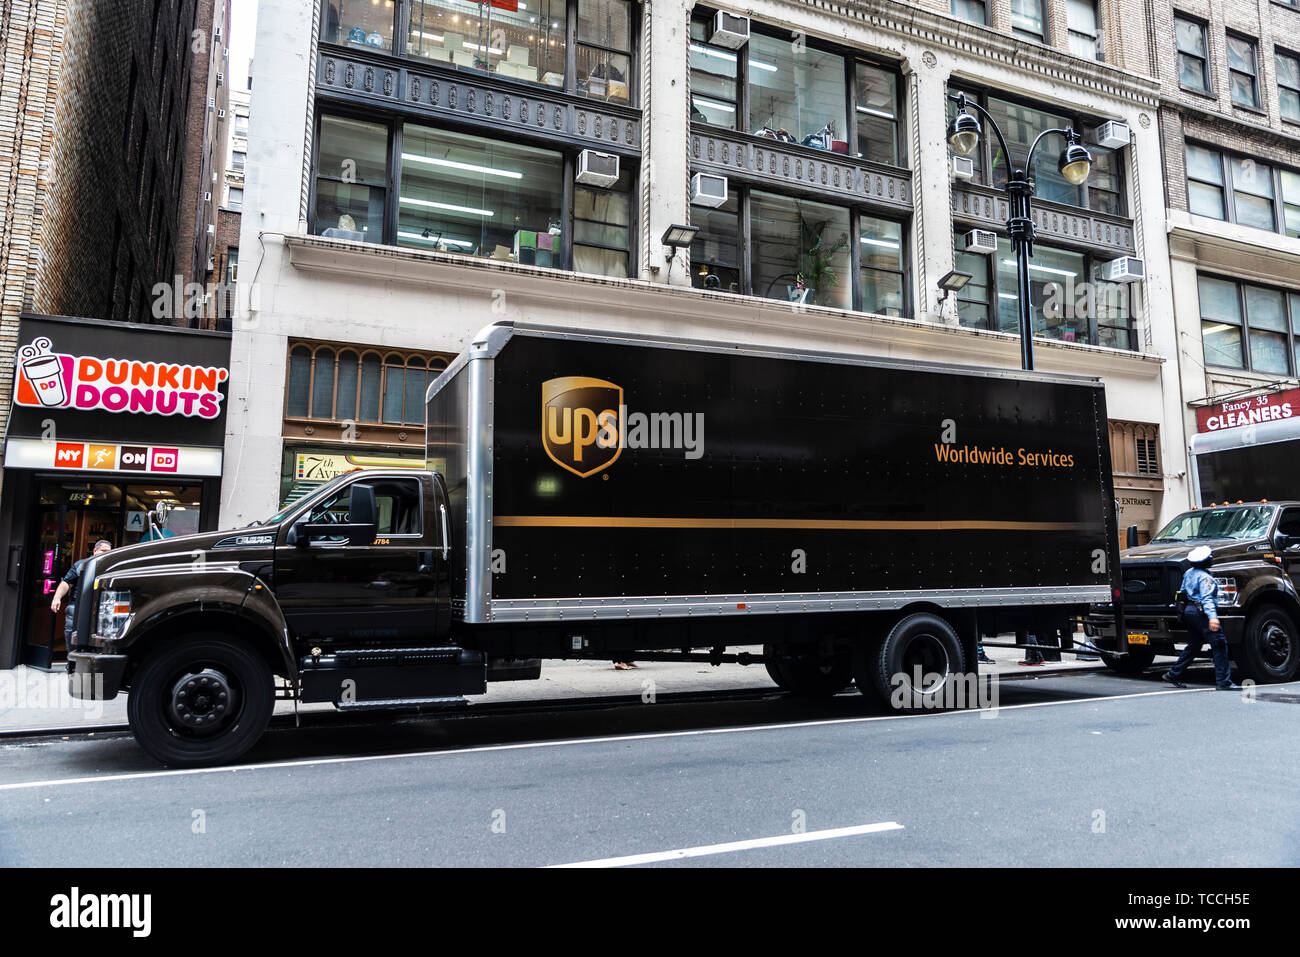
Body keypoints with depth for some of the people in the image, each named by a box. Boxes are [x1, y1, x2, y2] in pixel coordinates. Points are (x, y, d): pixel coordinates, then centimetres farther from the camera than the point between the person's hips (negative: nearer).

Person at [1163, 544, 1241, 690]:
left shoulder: (1189, 573, 13)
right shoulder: (1205, 577, -14)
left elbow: (1183, 592, 23)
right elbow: (1206, 598, -24)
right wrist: (1212, 617, -33)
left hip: (1189, 611, 10)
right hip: (1201, 612, -10)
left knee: (1193, 646, 17)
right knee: (1219, 645, -7)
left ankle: (1173, 675, 18)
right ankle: (1223, 682, -10)